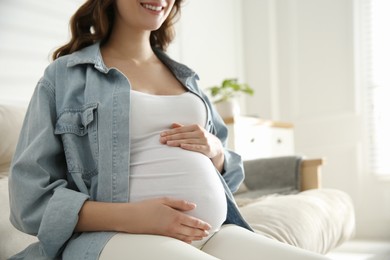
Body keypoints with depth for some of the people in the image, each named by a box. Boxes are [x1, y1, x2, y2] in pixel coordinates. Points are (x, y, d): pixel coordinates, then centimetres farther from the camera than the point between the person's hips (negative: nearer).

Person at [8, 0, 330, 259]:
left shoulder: (187, 78, 21)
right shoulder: (64, 76, 6)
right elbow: (31, 198, -2)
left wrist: (215, 151, 0)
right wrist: (131, 216, -16)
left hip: (217, 233, 5)